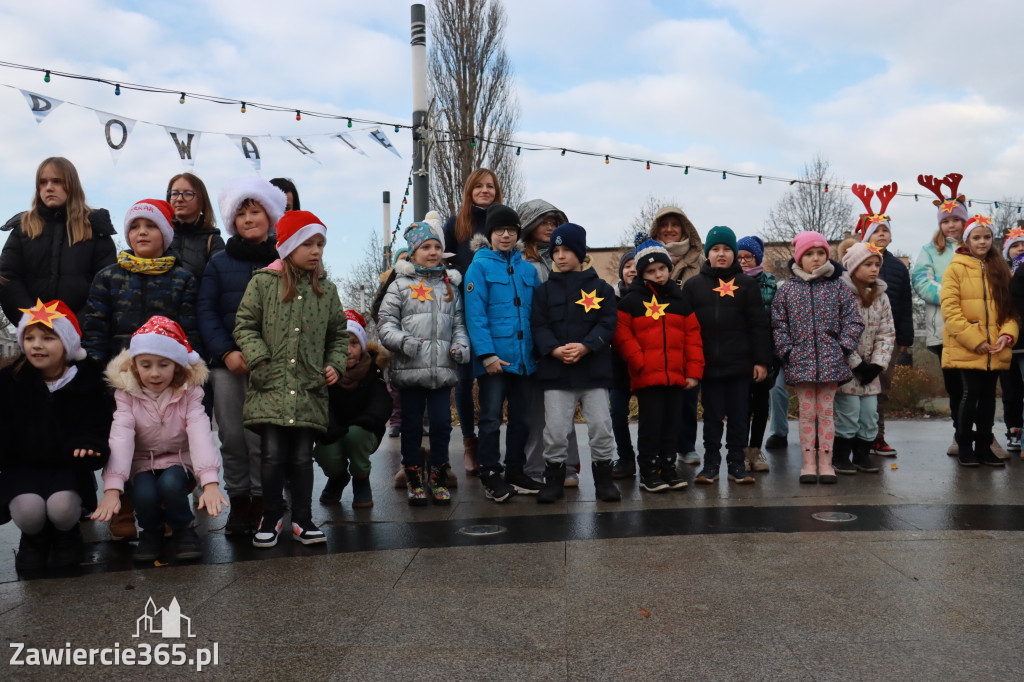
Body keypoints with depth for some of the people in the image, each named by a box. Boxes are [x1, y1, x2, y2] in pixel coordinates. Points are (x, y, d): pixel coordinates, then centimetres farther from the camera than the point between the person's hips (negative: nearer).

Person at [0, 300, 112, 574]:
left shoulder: (88, 381, -5)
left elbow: (96, 428, -7)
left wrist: (89, 447, -31)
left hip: (68, 467, -1)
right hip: (22, 467, 1)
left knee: (62, 507, -29)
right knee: (28, 510, -27)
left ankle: (66, 535, 11)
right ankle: (34, 539, 12)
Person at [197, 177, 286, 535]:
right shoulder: (219, 263, 12)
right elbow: (205, 311, 6)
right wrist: (226, 352, -8)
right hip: (226, 363, 2)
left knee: (260, 435, -5)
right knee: (231, 435, 3)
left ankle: (260, 499, 9)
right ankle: (237, 500, 16)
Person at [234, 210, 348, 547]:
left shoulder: (327, 289, 11)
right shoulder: (263, 282, 2)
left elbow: (339, 334, 20)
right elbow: (245, 326, 3)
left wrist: (335, 365, 6)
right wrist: (261, 361, -9)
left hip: (309, 389, 2)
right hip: (271, 387, -2)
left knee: (302, 456, 6)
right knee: (273, 454, -4)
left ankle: (302, 519, 19)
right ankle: (271, 516, 17)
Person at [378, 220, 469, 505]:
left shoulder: (450, 286, 15)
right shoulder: (401, 285, 3)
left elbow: (459, 323, 19)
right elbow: (386, 323, 0)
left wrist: (461, 345, 1)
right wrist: (402, 341, -18)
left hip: (443, 369, 3)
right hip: (409, 368, -2)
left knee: (442, 422, 2)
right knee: (412, 424, 6)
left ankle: (438, 477, 17)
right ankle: (414, 480, 18)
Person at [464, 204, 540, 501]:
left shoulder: (528, 270, 12)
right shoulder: (480, 267, -3)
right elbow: (475, 314, -11)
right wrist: (487, 354, -18)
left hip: (524, 357, 5)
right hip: (494, 358, -5)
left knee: (522, 418, 13)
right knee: (491, 418, 2)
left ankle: (516, 471, 26)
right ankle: (490, 475, 13)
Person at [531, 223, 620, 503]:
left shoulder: (601, 287, 7)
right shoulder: (545, 290, 10)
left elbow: (608, 323, -1)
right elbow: (538, 325, 2)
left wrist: (585, 346, -18)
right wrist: (553, 349, -17)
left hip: (593, 370, 0)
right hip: (555, 372, 1)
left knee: (601, 427, 2)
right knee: (555, 431, 1)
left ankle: (604, 481, 17)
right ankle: (553, 482, 16)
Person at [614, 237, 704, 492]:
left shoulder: (680, 300, 11)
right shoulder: (630, 301, 1)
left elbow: (693, 336, 8)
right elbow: (621, 334, -3)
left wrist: (693, 371, 1)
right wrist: (639, 362, -12)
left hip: (676, 375, 4)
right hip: (646, 376, -4)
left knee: (672, 423, 11)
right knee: (651, 424, -2)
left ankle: (668, 468, 23)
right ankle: (648, 472, 10)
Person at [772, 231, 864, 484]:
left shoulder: (838, 287, 4)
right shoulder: (786, 289, 4)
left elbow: (853, 321, 4)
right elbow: (779, 325, 4)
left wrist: (843, 348, -6)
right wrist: (787, 351, -6)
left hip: (831, 361, 0)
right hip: (800, 361, 0)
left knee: (826, 412, 5)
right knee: (806, 413, 3)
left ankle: (826, 463, 13)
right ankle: (808, 463, 11)